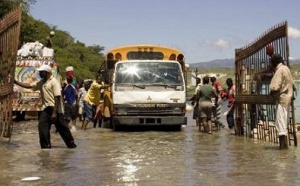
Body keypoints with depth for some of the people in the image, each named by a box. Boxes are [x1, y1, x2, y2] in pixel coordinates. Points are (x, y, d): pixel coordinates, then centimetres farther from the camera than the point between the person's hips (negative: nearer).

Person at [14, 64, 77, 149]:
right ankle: (46, 145, 6)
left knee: (62, 127, 1)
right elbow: (29, 86, 16)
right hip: (46, 108, 7)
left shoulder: (54, 82, -13)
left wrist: (54, 113, -22)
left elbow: (57, 98, -18)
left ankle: (71, 143, 15)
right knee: (42, 126, -2)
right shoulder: (41, 83, 11)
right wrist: (16, 82, 7)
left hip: (55, 108, -7)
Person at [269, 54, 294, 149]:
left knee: (280, 121, -7)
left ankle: (283, 144, -9)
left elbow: (275, 87, -19)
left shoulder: (279, 70, -15)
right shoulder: (286, 68, 13)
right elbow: (292, 84, 17)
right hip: (288, 97, 9)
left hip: (281, 99, -9)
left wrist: (271, 93, -5)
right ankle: (284, 144, 19)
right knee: (284, 122, 14)